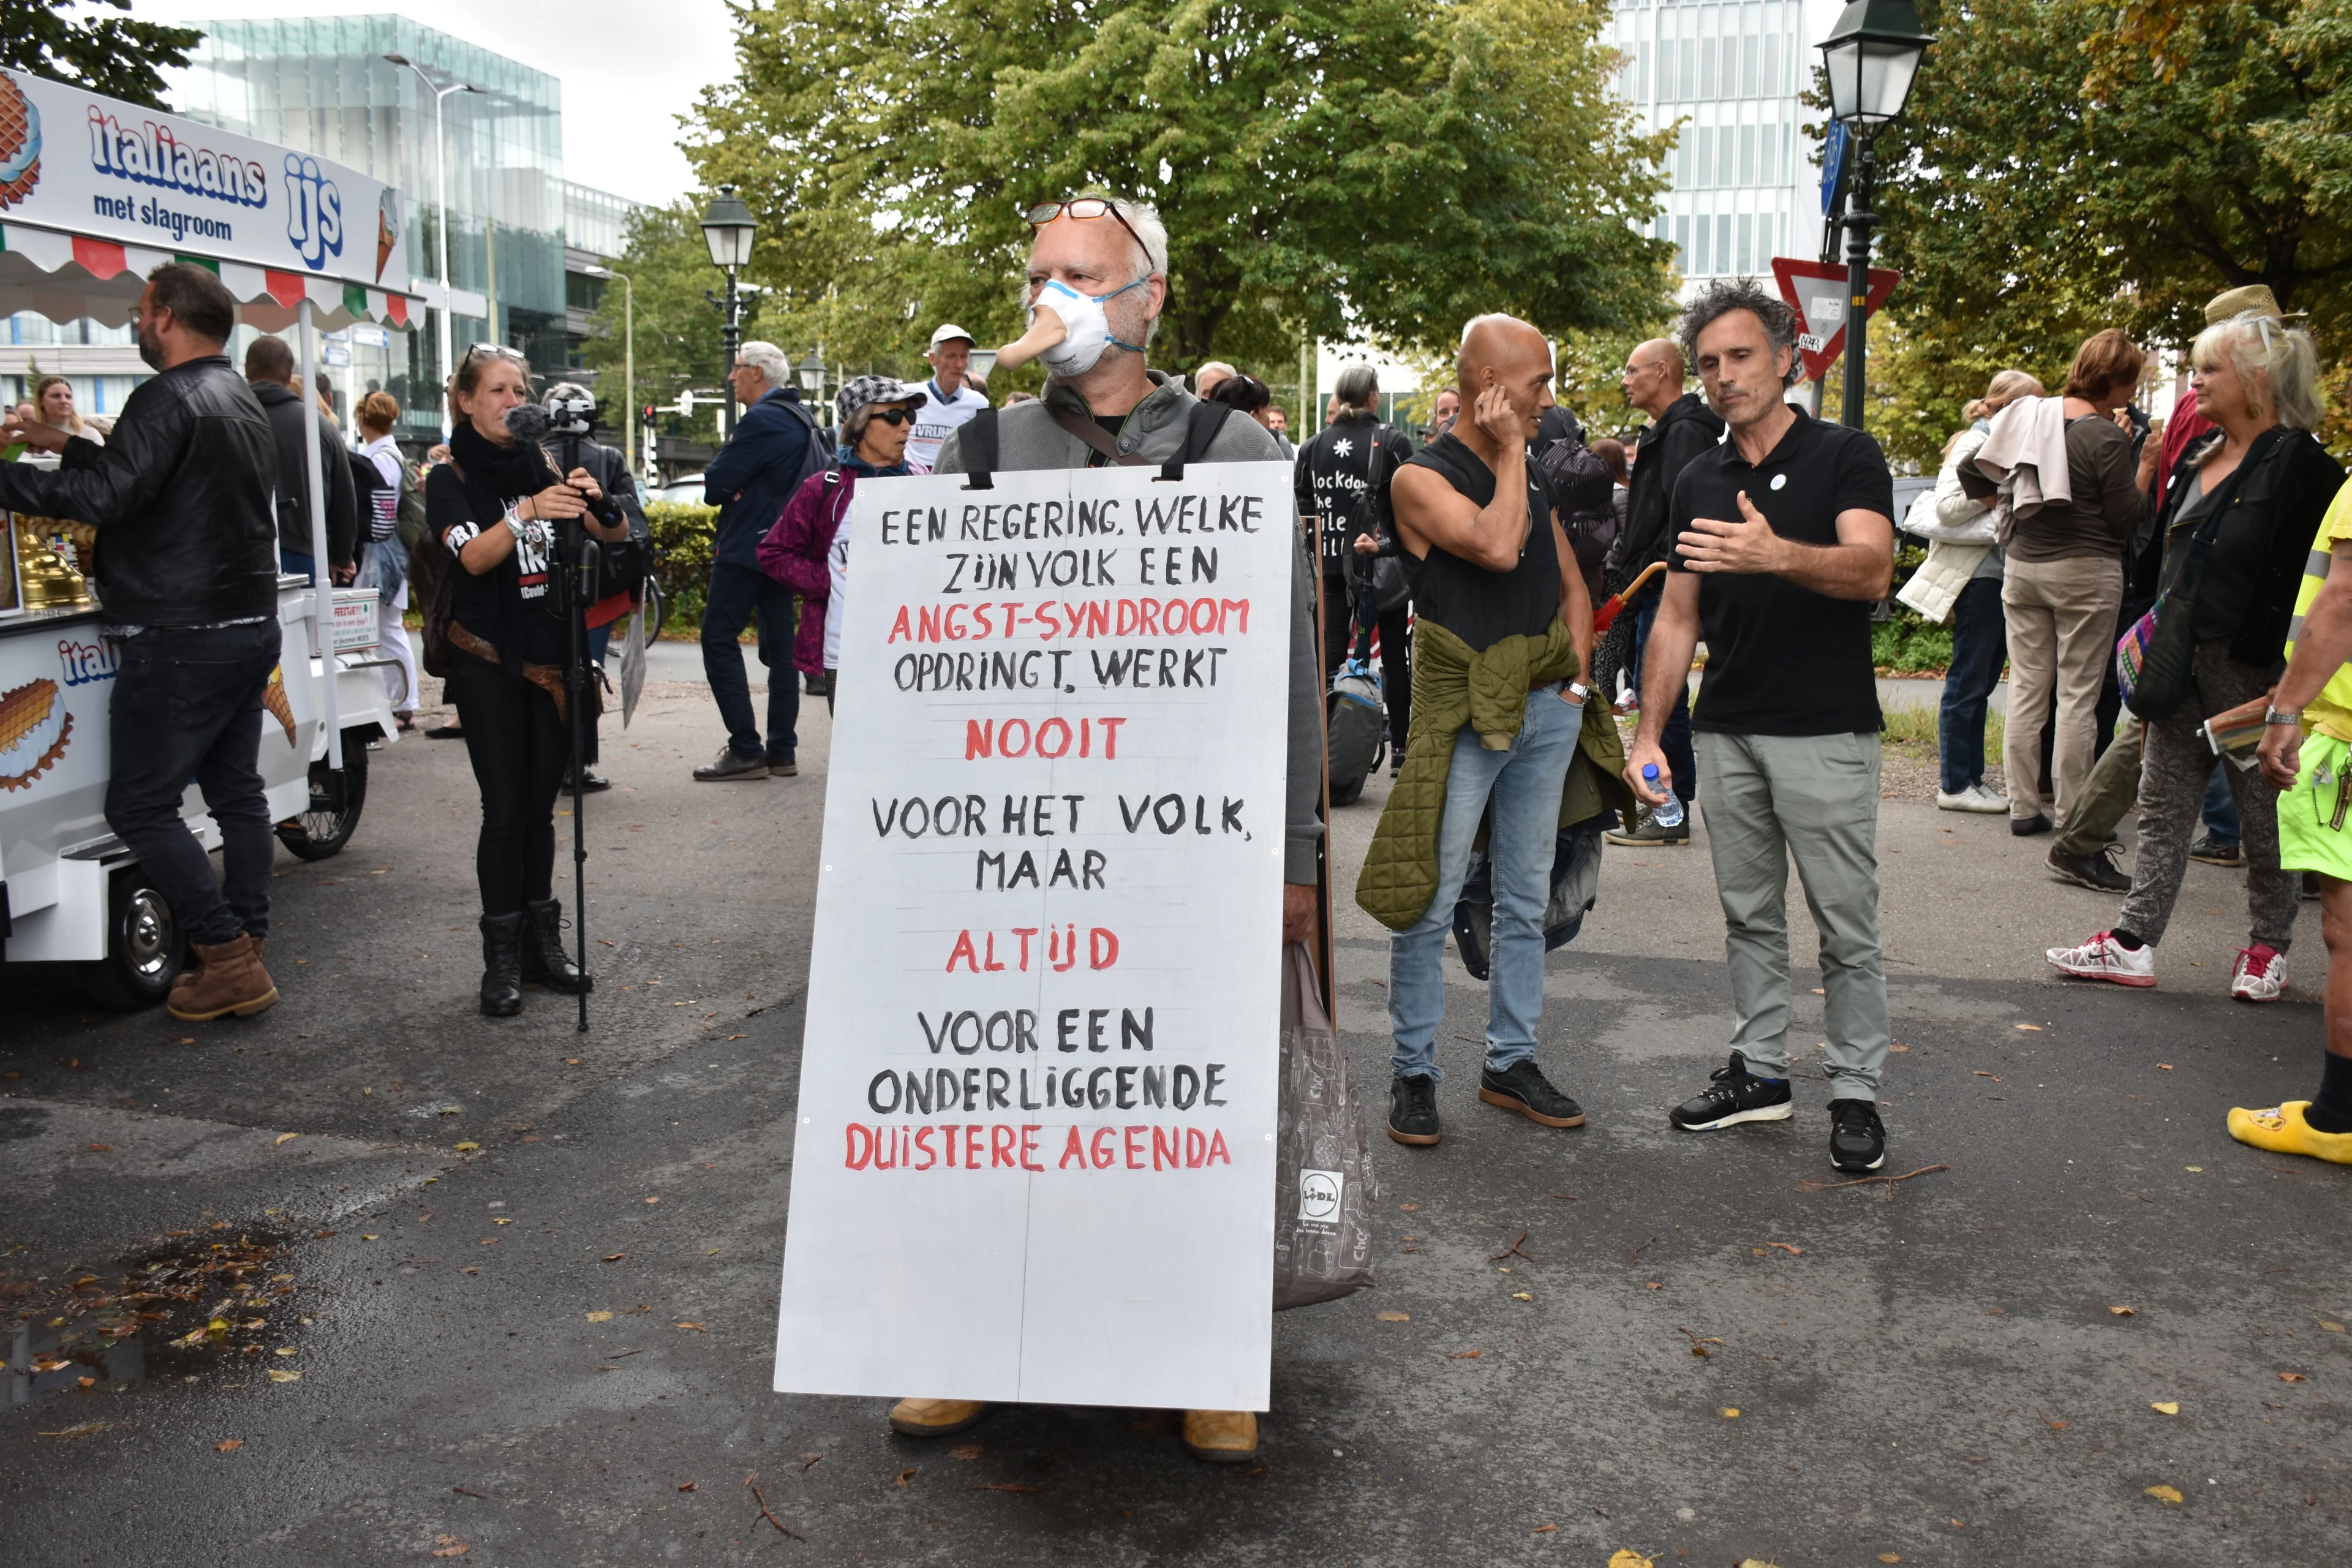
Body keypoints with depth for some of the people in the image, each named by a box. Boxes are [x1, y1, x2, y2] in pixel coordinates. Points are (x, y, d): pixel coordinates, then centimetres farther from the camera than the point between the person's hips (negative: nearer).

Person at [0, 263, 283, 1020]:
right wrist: (66, 445, 27)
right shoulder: (242, 401, 16)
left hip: (180, 638, -9)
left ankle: (228, 957, -5)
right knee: (235, 789, 12)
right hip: (250, 625, 9)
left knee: (139, 804, -3)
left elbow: (103, 497, -24)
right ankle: (245, 955, 16)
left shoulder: (170, 398, -15)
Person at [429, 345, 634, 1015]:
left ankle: (542, 942, 18)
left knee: (540, 807, 9)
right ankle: (502, 959, 1)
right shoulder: (452, 477, -2)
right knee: (505, 809, -6)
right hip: (490, 659, -4)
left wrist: (597, 503, -20)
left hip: (552, 655, 4)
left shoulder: (544, 467, 9)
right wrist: (526, 513, -36)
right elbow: (473, 557, -20)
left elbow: (616, 539, 2)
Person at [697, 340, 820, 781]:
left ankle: (745, 750, -7)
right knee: (779, 645, 10)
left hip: (747, 547, -9)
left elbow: (716, 485, -19)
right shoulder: (801, 418, 13)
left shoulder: (761, 421, -16)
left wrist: (717, 484, 3)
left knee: (719, 639, -4)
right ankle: (782, 750, 14)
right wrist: (742, 489, 5)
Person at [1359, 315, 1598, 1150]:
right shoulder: (1421, 478, -8)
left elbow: (1571, 586, 20)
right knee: (1429, 904, -3)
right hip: (1465, 714, -7)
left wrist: (1577, 676, 6)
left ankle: (1511, 1063, 23)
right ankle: (1413, 1071, 9)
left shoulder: (1532, 474, 14)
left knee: (1526, 901, 12)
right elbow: (1497, 546, -25)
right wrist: (1509, 450, -12)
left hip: (1545, 710, 7)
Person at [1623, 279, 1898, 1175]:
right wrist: (1647, 733, 7)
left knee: (1846, 925, 1)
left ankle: (1856, 1094, 13)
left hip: (1826, 731, -5)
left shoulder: (1845, 457, -5)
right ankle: (1759, 1072, 25)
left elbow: (1871, 570, -22)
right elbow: (1677, 618, 13)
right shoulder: (1698, 484, 12)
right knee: (1749, 914, 13)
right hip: (1727, 730, 5)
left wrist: (1775, 554, -40)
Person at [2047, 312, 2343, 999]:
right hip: (2181, 660, 7)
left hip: (2252, 666, -7)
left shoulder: (2300, 464, -11)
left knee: (2264, 811, 6)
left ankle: (2268, 947, 20)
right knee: (2163, 805, 8)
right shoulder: (2196, 459, 12)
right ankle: (2134, 942, 11)